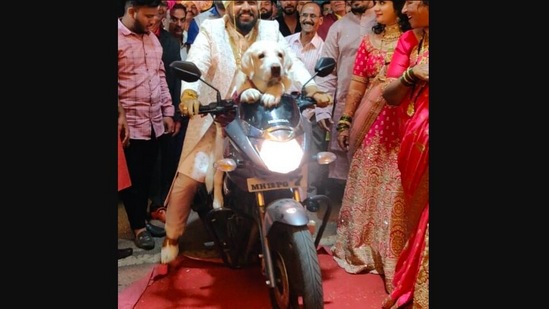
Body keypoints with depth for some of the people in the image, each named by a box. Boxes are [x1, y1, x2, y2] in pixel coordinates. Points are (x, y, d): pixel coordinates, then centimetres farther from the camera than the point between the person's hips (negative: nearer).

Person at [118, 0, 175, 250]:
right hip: (130, 123, -6)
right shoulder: (119, 37, -11)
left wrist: (167, 111, 13)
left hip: (154, 122, 6)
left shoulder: (152, 38, 12)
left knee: (147, 176, 15)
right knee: (133, 179, 4)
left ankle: (143, 218, 30)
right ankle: (138, 226, 18)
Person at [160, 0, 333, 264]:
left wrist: (312, 89, -22)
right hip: (214, 118, -2)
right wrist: (189, 94, -38)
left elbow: (291, 62, -4)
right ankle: (172, 237, 17)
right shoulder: (211, 30, -3)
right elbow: (195, 64, -18)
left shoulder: (270, 31, 4)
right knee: (188, 178, -4)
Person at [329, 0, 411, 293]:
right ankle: (362, 246, 26)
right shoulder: (369, 42, 10)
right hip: (372, 123, 2)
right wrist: (344, 121, 3)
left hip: (403, 124, -2)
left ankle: (391, 253, 15)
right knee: (366, 184, 10)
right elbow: (356, 85, 7)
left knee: (395, 189, 1)